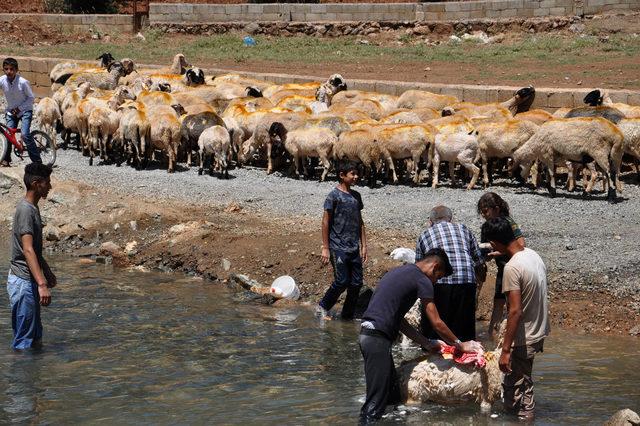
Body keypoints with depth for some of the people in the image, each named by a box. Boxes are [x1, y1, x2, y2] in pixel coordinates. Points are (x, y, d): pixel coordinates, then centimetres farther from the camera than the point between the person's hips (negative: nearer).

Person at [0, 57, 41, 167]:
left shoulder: (23, 82, -21)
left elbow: (31, 98, -11)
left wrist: (19, 108, -17)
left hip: (25, 110, -4)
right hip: (11, 111, 4)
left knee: (25, 135, -18)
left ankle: (37, 161, -12)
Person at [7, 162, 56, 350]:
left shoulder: (33, 208, 12)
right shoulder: (25, 210, -18)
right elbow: (27, 250, -26)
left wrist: (48, 272, 31)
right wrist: (42, 284, -32)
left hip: (30, 280, 10)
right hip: (23, 281, -10)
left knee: (35, 337, 14)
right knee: (24, 341, -7)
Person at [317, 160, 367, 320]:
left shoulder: (356, 196, 13)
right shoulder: (334, 196, -7)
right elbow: (326, 222, -6)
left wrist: (364, 246, 13)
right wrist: (325, 248, -9)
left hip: (354, 248, 6)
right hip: (338, 247, -6)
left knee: (356, 283, 3)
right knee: (342, 281, -10)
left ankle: (347, 316, 14)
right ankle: (323, 307, 11)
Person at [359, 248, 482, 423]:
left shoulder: (400, 272, 23)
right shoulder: (422, 280, -4)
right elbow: (437, 324, -3)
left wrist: (426, 343, 25)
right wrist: (461, 345, 11)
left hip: (367, 334, 9)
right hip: (378, 338, -9)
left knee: (393, 396, 13)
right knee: (376, 403, -9)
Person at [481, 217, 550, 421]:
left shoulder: (512, 268, -25)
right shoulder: (534, 255, 2)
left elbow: (516, 311, -26)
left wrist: (506, 350, -22)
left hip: (523, 339, -9)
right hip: (538, 332, 9)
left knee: (514, 392, 2)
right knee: (524, 382, 22)